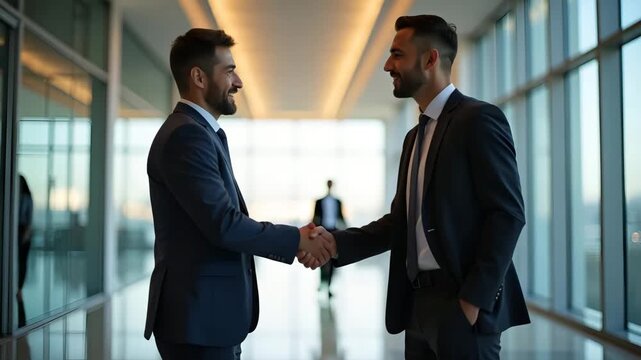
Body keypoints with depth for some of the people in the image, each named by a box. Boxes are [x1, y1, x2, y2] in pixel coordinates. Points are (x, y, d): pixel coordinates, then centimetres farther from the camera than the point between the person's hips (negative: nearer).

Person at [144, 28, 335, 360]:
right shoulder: (186, 135, -16)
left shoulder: (200, 132, 16)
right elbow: (224, 225, -23)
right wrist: (296, 238, -12)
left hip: (208, 313, 10)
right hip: (198, 316, -10)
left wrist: (292, 243, 7)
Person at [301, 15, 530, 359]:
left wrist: (474, 298, -18)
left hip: (463, 304, -8)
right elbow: (401, 220, 14)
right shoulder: (416, 136, 17)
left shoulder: (479, 119, -8)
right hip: (420, 303, 8)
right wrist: (337, 242, 0)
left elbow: (507, 214, -14)